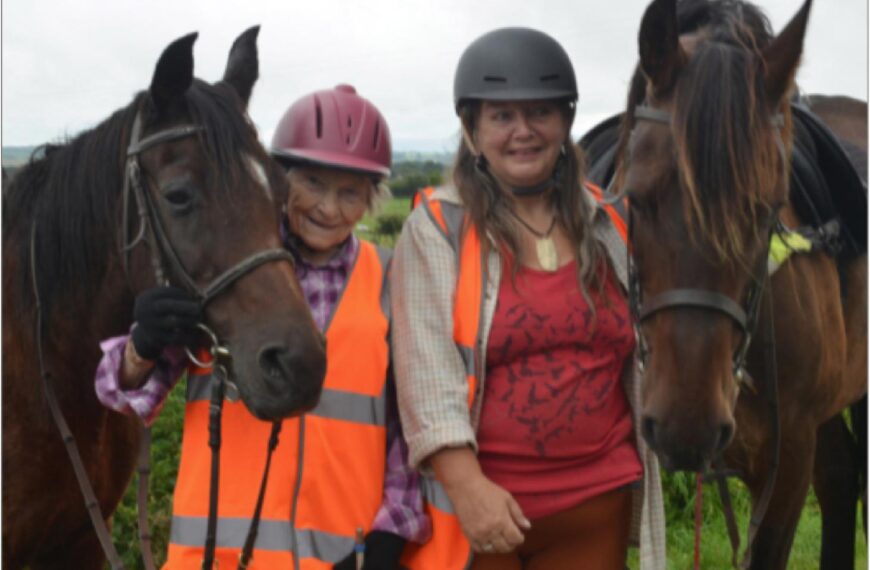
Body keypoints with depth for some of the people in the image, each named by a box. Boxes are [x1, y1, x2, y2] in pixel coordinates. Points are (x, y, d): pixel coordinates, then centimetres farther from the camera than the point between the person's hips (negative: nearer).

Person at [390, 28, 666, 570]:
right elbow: (427, 364, -14)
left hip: (597, 503, 4)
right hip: (478, 499, -3)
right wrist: (466, 484, -24)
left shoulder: (609, 223, 8)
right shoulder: (437, 227, -5)